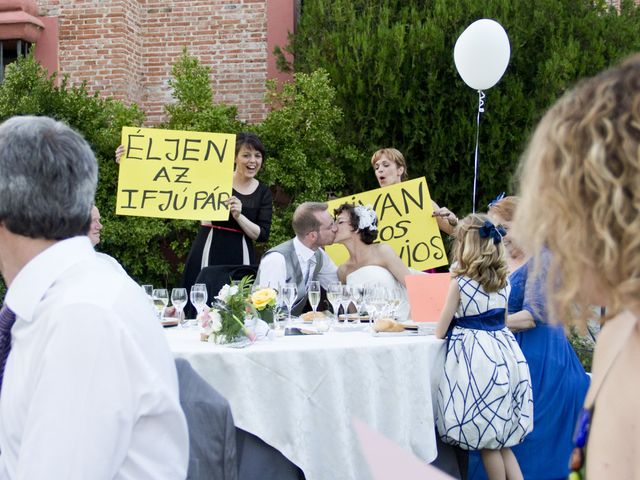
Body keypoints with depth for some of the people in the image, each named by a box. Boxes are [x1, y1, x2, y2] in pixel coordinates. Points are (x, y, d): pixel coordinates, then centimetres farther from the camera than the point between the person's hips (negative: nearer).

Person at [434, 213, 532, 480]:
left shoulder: (459, 283, -9)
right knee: (501, 441, 15)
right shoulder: (502, 280, 8)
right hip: (501, 349, 7)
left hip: (475, 355, -7)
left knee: (487, 442, 3)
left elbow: (440, 331, -3)